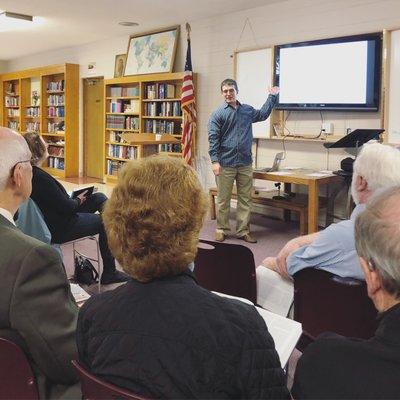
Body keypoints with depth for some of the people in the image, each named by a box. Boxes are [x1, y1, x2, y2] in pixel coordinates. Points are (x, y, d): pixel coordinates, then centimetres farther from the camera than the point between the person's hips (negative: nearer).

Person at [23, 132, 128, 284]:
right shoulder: (39, 177, -28)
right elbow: (66, 207, -24)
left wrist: (74, 199, 1)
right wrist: (78, 201, -5)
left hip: (54, 218, 9)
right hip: (59, 229, -9)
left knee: (99, 197, 11)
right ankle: (109, 273, 11)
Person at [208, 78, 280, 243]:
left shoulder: (247, 110, 12)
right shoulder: (218, 114, -2)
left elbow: (263, 114, 33)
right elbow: (213, 139, -7)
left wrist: (272, 97, 31)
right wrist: (215, 161, -15)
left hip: (245, 163, 4)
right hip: (226, 164, -4)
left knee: (245, 199, 7)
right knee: (223, 199, 4)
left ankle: (243, 231, 15)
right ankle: (221, 229, 16)